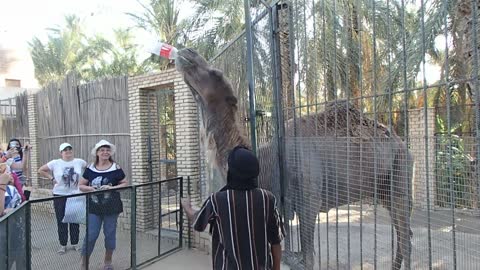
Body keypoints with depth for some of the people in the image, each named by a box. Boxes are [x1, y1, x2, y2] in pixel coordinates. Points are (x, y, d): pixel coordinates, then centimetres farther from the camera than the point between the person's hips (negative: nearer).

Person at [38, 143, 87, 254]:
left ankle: (75, 243, 24)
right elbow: (40, 170, 2)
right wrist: (52, 178, -4)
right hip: (60, 195, -1)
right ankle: (63, 245, 20)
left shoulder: (80, 162, -3)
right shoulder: (55, 163, -6)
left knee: (75, 220, 9)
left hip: (76, 195, 1)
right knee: (61, 221, 7)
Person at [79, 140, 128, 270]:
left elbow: (125, 183, 0)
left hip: (111, 207, -1)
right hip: (94, 207, 1)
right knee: (90, 235, 1)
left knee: (110, 234, 10)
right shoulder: (90, 168, 1)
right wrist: (90, 188, -13)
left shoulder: (116, 168, -5)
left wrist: (112, 188, -15)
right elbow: (81, 186, 7)